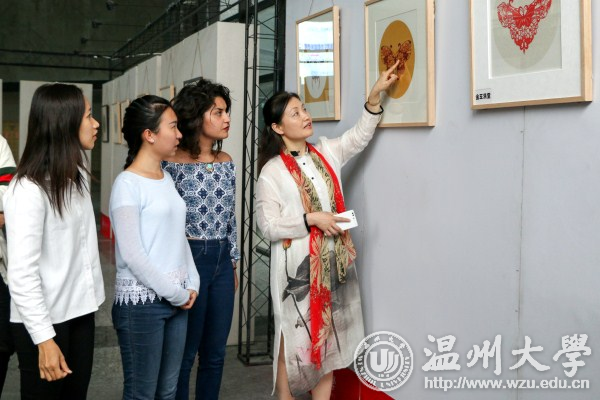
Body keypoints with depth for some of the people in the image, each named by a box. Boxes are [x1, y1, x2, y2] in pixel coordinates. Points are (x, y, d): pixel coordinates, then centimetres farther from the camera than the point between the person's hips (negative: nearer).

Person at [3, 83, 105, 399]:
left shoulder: (77, 176, 7)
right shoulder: (28, 190, -19)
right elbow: (22, 274, -21)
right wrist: (44, 338, -22)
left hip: (80, 311, 7)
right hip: (43, 320, -7)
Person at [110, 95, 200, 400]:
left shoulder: (167, 178, 11)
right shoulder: (127, 184, -13)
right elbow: (131, 254, -17)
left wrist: (191, 283, 2)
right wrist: (176, 294, -12)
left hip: (176, 300, 7)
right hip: (142, 303, -7)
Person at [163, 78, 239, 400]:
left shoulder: (226, 162, 7)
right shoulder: (172, 164, -12)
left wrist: (233, 263, 15)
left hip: (222, 260, 6)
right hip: (188, 257, -6)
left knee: (215, 353, 14)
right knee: (185, 352, 7)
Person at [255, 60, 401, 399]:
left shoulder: (326, 153, 8)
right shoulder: (273, 172, -8)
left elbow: (359, 137, 11)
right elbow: (269, 225, -11)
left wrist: (375, 94, 0)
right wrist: (312, 219, -19)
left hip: (333, 262, 6)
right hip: (297, 267, -5)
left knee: (329, 338, 12)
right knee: (295, 338, 4)